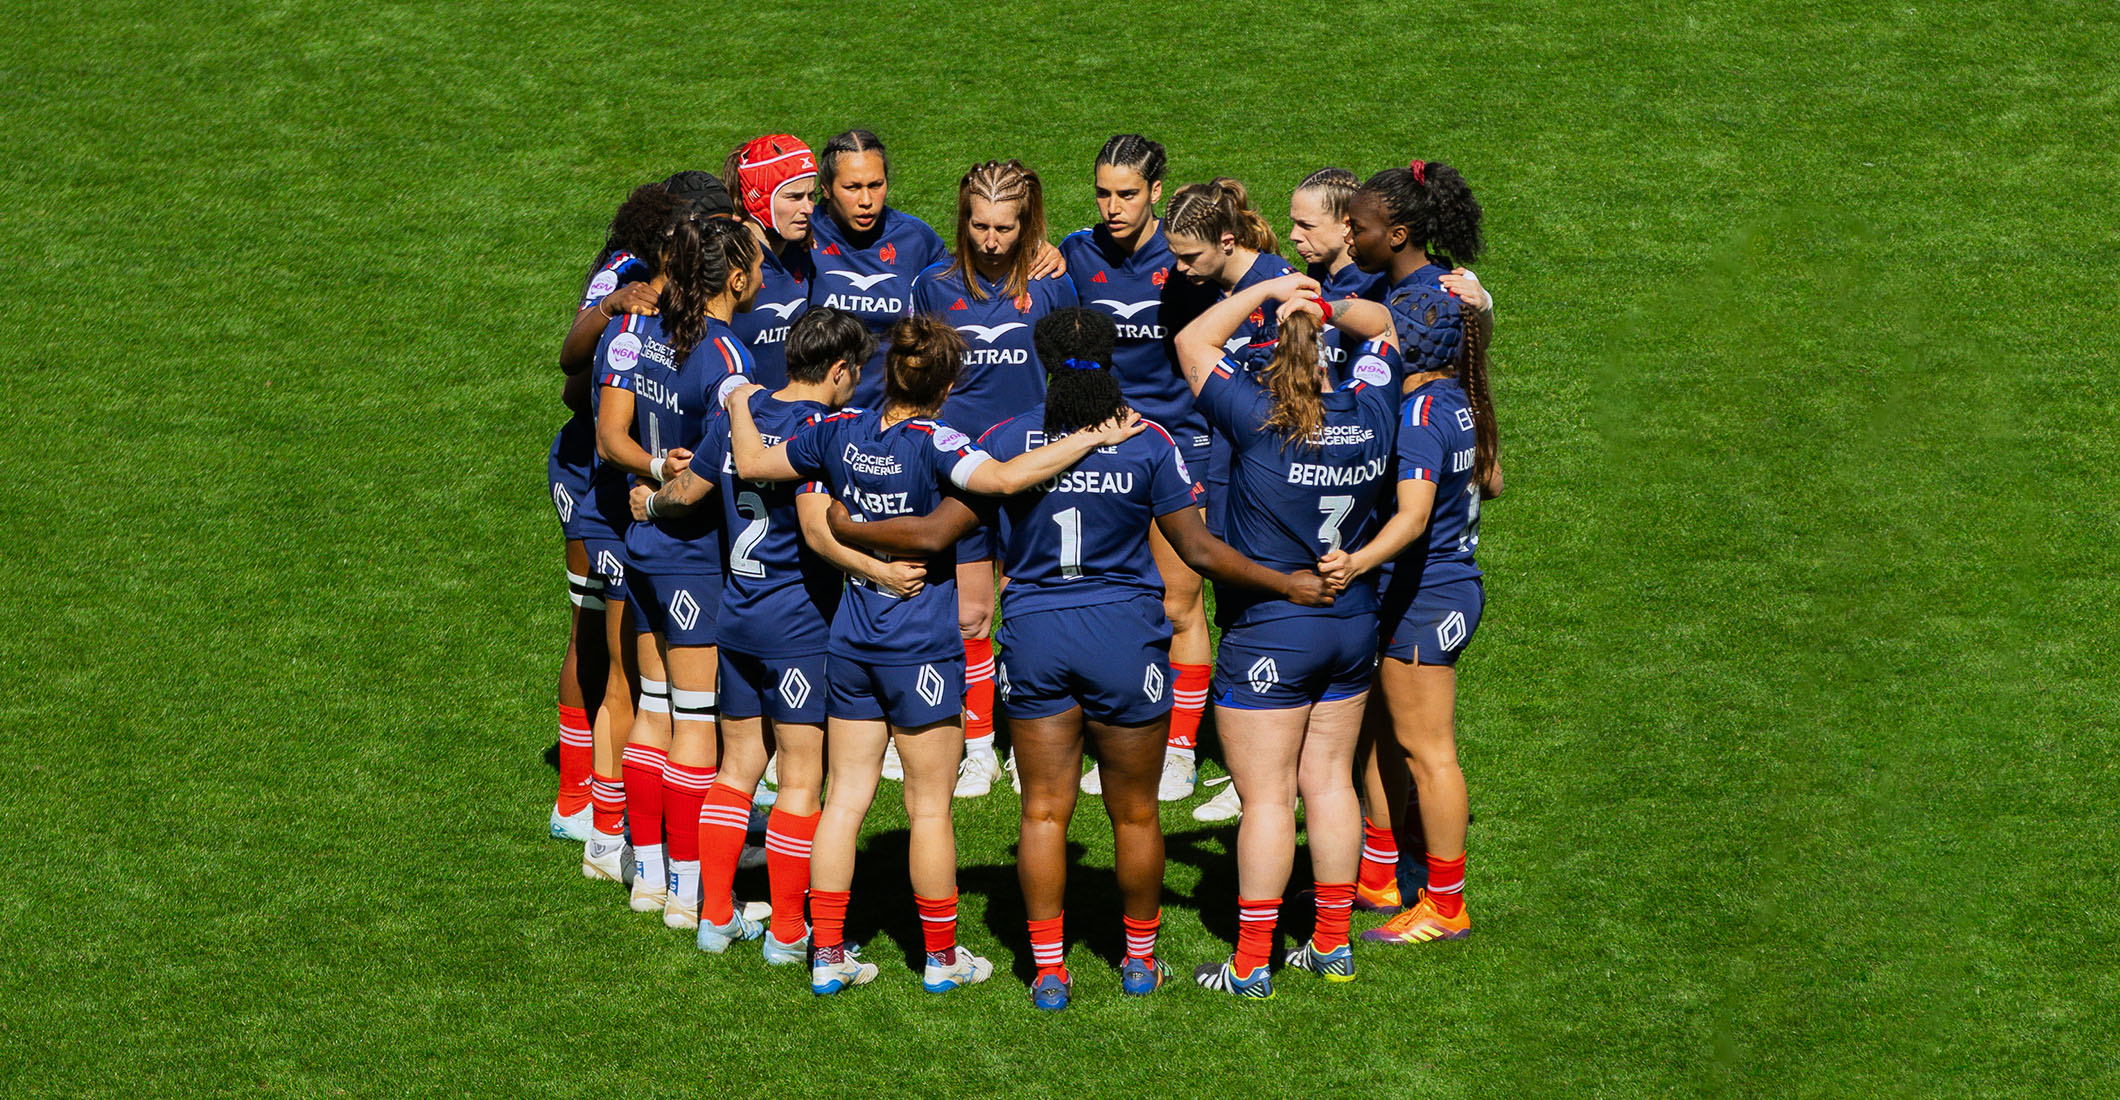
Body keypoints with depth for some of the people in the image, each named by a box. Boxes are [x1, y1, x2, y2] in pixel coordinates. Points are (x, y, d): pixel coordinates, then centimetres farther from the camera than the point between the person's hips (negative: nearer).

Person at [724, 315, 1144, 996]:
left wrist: (740, 407, 25)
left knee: (845, 796, 10)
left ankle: (827, 954, 10)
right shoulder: (932, 443, -17)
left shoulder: (841, 431, -2)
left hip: (852, 641, 5)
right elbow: (1003, 478, -34)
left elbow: (752, 464, 8)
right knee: (930, 805, 6)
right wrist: (1092, 438, -29)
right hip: (923, 647, -5)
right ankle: (942, 958, 15)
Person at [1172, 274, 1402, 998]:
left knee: (1265, 796, -1)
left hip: (1269, 633, -6)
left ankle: (1250, 966, 3)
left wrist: (1268, 290, -4)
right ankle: (1332, 947, 20)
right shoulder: (1372, 416, -5)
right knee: (1330, 782, 14)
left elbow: (1193, 341, -8)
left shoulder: (1261, 422, -18)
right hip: (1352, 626, 6)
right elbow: (1381, 334, 16)